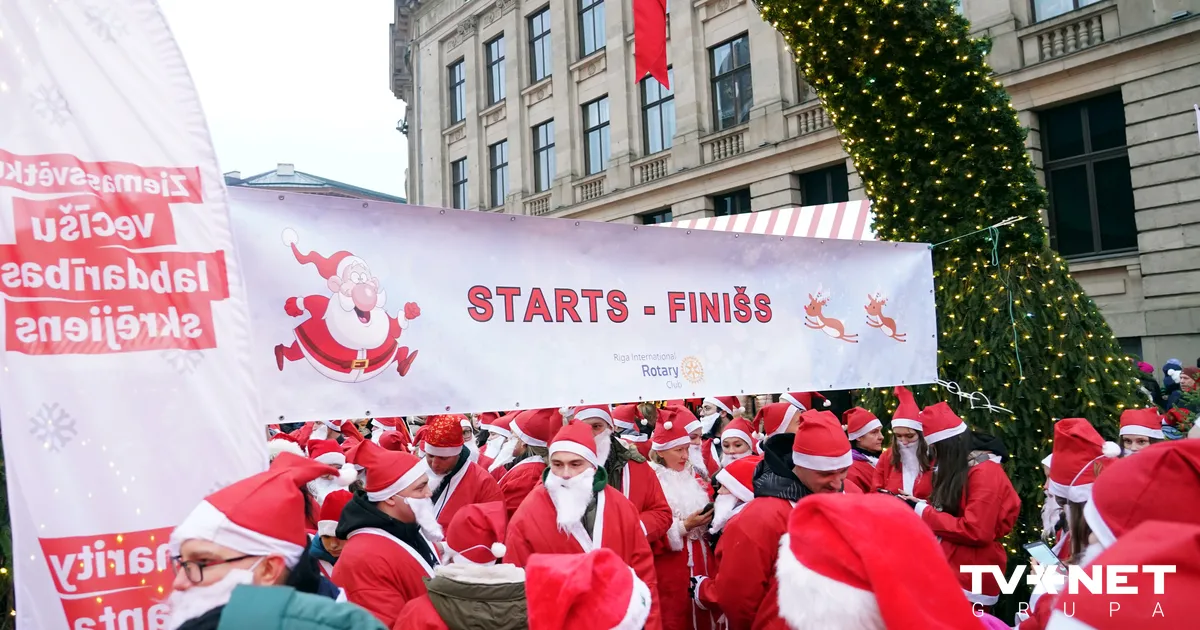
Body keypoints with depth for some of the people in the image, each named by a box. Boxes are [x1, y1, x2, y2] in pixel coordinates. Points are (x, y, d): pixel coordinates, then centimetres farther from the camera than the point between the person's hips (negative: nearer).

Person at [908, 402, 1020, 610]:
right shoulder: (956, 470, 13)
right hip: (951, 566, 8)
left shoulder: (984, 473, -16)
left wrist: (923, 512, -18)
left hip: (972, 574, -8)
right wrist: (920, 505, -1)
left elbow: (976, 531, -23)